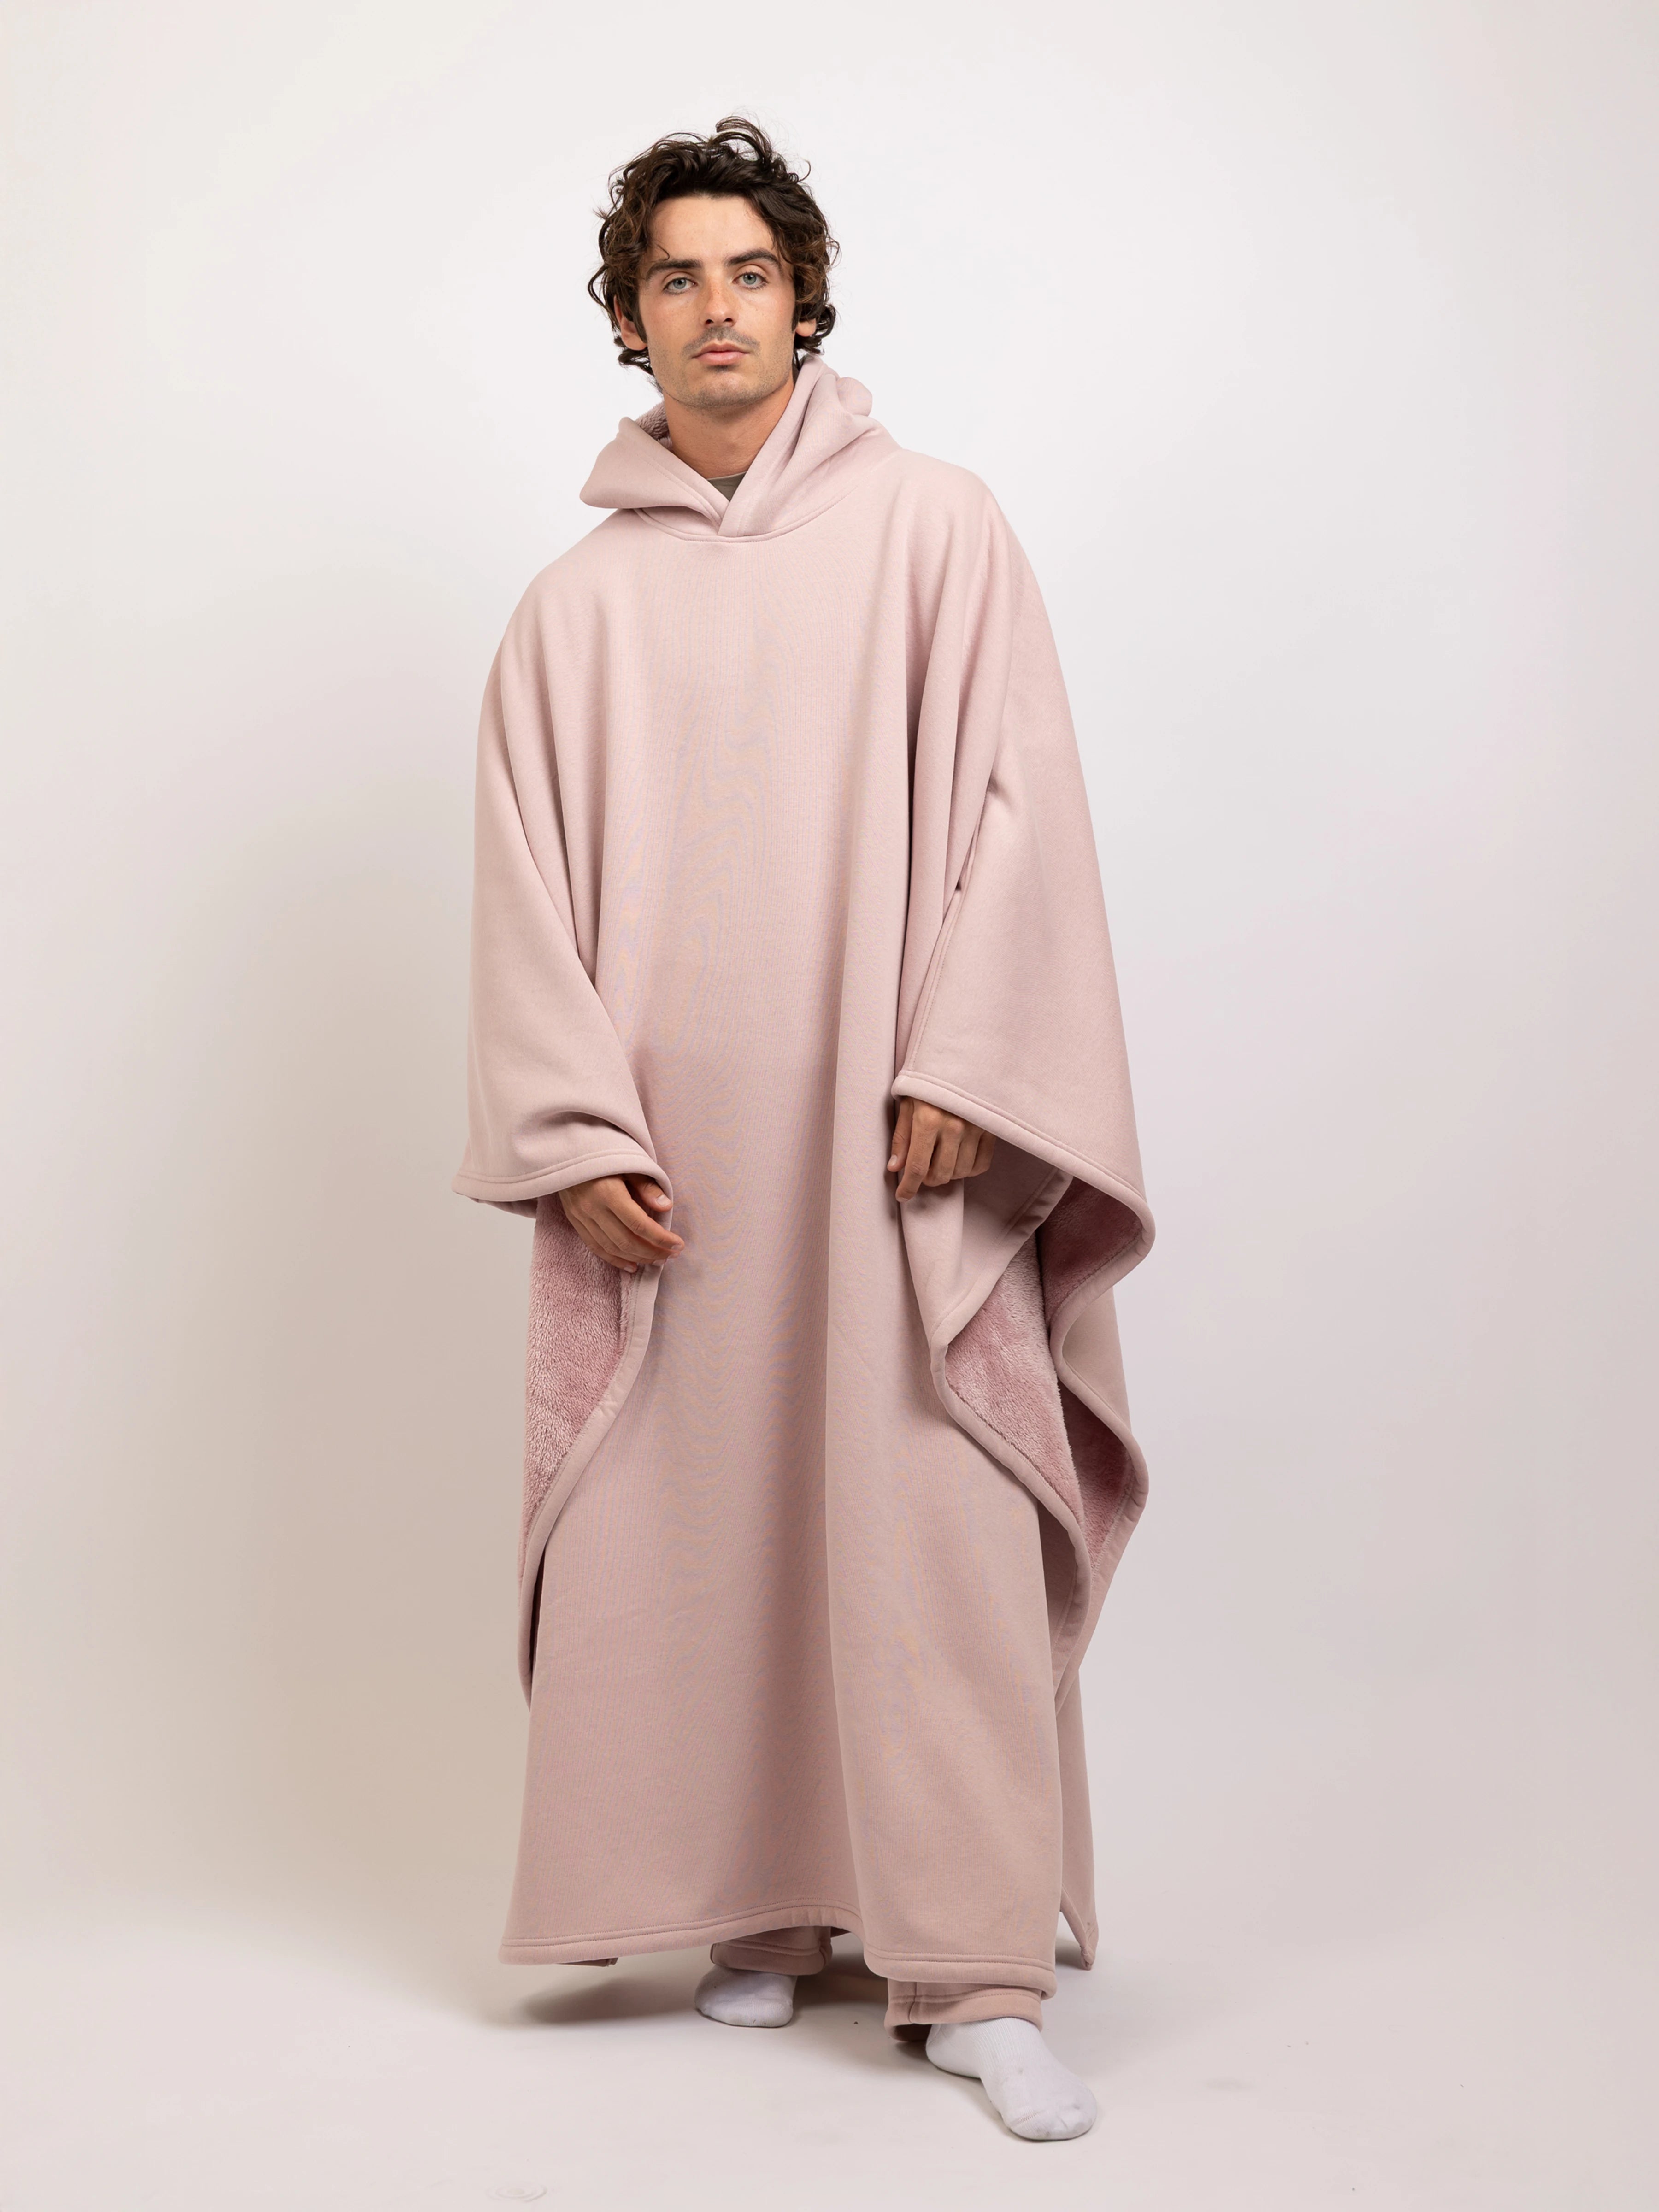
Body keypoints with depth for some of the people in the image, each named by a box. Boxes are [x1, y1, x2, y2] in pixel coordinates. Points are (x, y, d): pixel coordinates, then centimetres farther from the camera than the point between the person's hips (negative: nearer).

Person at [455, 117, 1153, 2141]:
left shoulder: (934, 532, 6)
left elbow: (1018, 804, -1)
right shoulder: (574, 608, 12)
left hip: (889, 1134, -2)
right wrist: (579, 1137, -4)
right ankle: (762, 1911, 20)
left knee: (934, 1528, -5)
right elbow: (529, 890, 8)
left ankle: (975, 1971, 1)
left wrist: (957, 1070, -11)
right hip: (669, 1157, 3)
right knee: (694, 1529, 4)